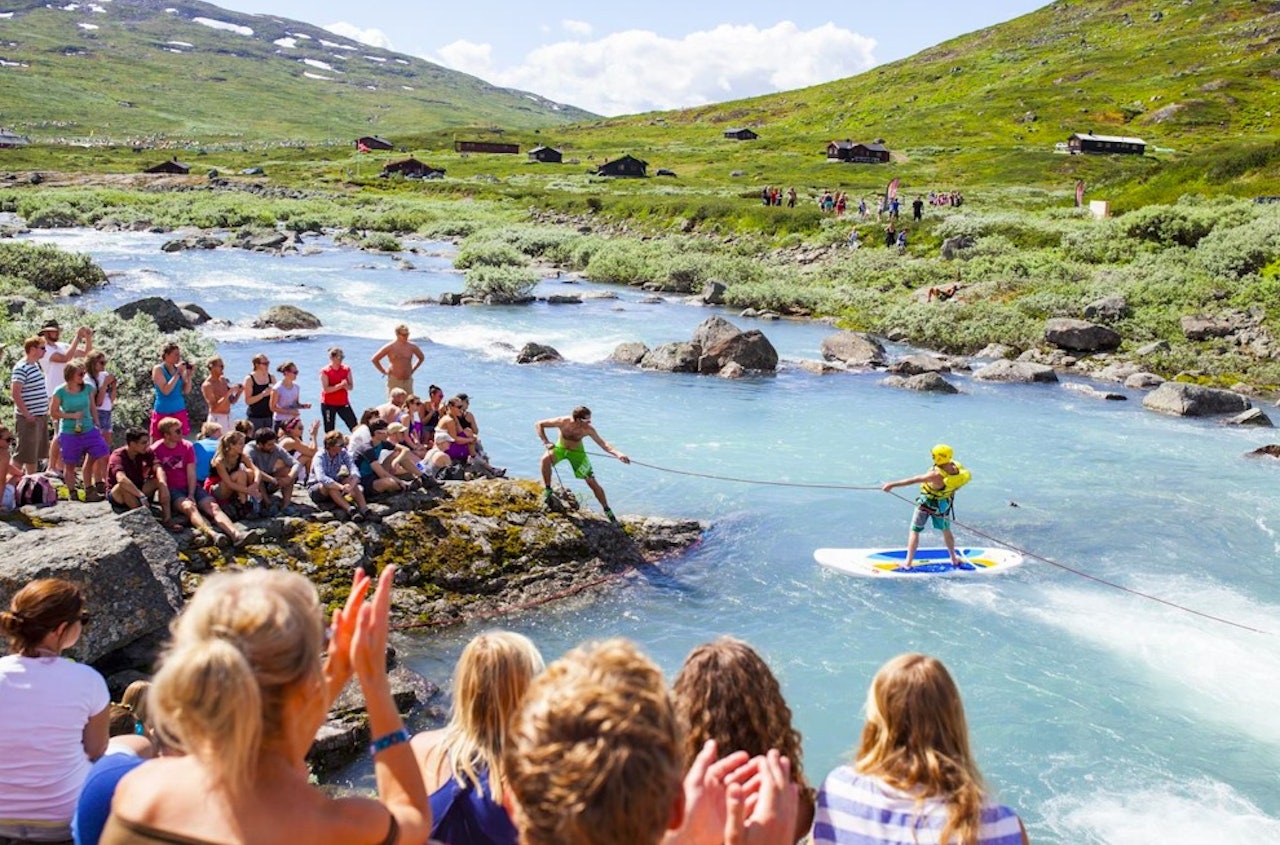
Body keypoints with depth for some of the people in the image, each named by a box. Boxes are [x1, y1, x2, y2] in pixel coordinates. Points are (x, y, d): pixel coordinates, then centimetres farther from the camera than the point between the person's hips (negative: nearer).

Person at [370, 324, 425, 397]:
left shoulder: (412, 346, 3)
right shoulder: (390, 347, -6)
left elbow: (421, 358, 21)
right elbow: (374, 359, 0)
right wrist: (383, 371, -1)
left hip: (408, 380, 3)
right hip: (394, 380, -3)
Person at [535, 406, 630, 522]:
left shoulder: (588, 429, -28)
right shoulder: (563, 422, -31)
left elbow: (603, 444, -28)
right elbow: (539, 425, -22)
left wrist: (617, 454, -44)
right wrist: (545, 442, -32)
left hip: (577, 451, 0)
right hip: (560, 447, 0)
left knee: (592, 482, -4)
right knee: (546, 459, -33)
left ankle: (607, 510, 13)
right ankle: (547, 490, -11)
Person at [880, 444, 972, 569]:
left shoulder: (937, 475, -37)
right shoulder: (957, 466, -21)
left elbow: (914, 480, -36)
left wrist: (892, 484, -34)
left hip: (927, 503, -6)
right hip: (945, 504, 6)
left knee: (914, 531, 7)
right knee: (946, 531, 25)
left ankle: (908, 562, 9)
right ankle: (954, 558, 39)